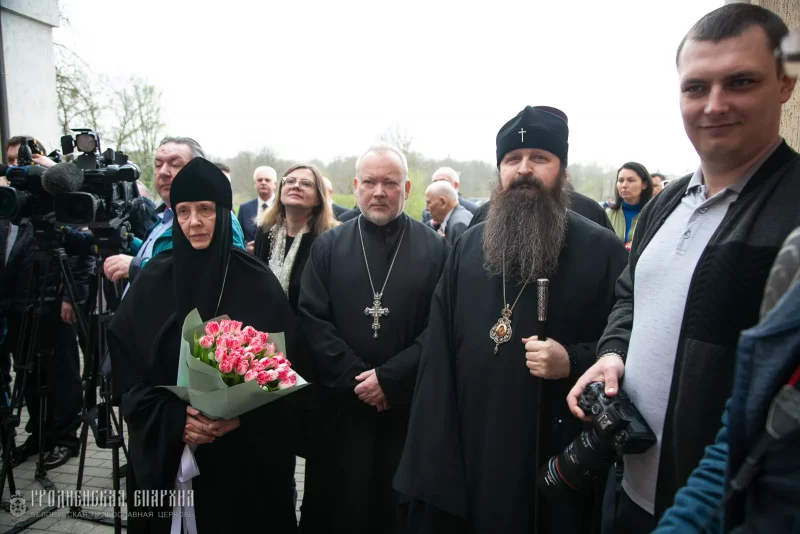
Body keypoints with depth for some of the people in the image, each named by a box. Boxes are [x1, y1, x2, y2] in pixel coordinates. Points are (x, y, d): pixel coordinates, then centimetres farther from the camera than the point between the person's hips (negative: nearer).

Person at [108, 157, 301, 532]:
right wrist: (174, 419, -14)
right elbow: (125, 368, -1)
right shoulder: (153, 280, -1)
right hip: (166, 451, 1)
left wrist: (241, 416, -18)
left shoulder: (257, 281, -6)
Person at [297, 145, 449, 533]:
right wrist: (354, 376, -11)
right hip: (341, 404, 1)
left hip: (409, 406, -1)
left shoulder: (435, 249, 1)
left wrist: (389, 377, -14)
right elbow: (312, 319, -2)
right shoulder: (328, 246, 5)